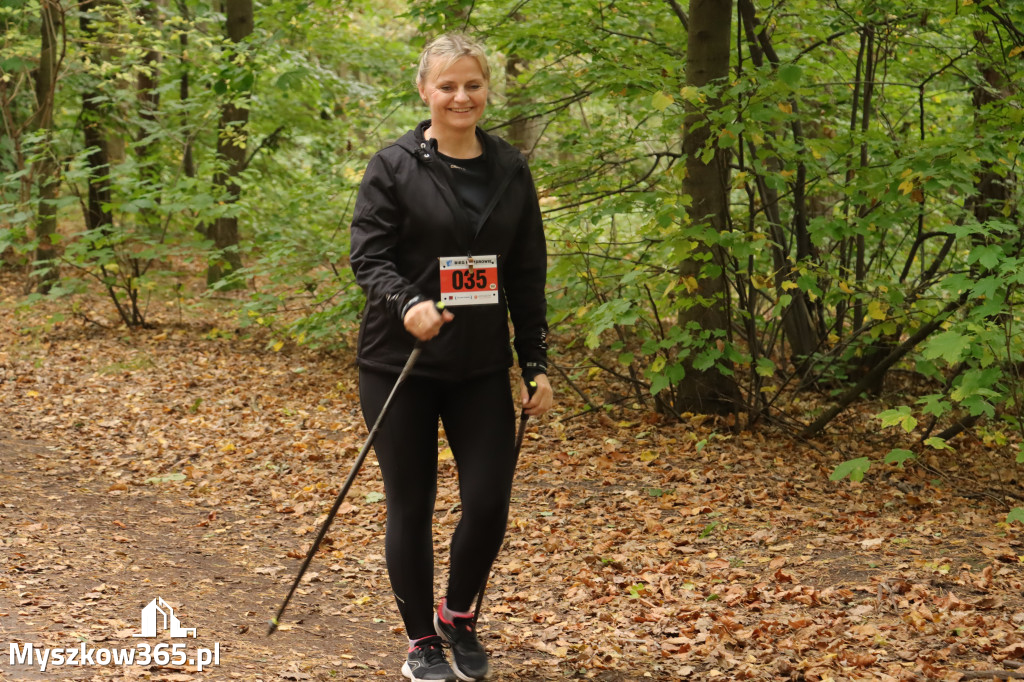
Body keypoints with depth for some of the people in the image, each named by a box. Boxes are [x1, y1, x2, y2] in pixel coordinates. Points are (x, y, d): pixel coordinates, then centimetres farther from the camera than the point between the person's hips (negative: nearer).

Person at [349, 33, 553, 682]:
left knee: (489, 501, -2)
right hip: (400, 363, -3)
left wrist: (538, 364, 6)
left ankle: (460, 615, 26)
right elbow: (368, 256, -10)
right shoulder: (394, 166, -5)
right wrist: (407, 303, -30)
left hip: (481, 367, 3)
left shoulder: (510, 170, 6)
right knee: (411, 506, 4)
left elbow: (528, 276, 9)